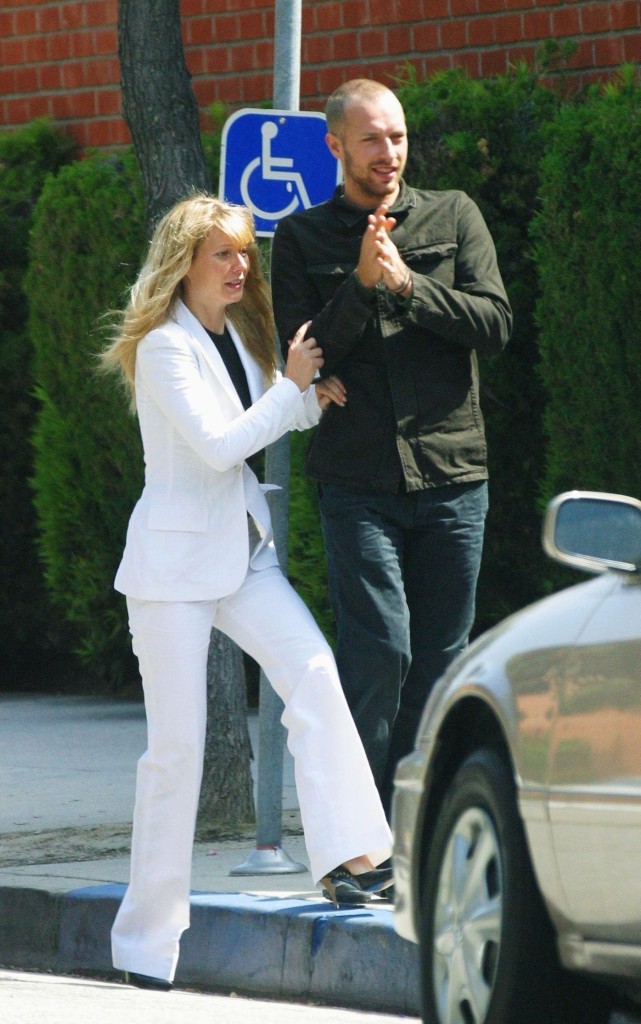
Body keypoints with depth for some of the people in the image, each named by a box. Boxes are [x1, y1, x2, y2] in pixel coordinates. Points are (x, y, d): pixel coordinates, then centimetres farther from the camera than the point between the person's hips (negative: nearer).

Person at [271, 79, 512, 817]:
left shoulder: (453, 217, 10)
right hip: (359, 481, -2)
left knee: (437, 660, 4)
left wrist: (407, 284, -10)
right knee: (379, 652, -13)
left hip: (451, 474, 2)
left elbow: (495, 323, 0)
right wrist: (361, 285, -14)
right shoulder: (304, 237, 7)